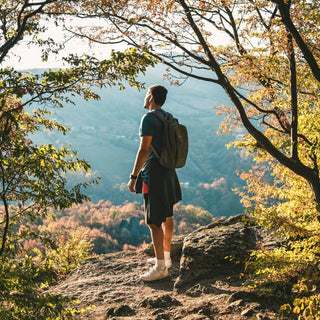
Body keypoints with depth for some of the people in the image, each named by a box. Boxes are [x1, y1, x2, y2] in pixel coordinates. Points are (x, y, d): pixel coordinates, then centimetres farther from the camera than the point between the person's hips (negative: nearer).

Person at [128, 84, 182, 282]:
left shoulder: (149, 119, -14)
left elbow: (144, 150, -20)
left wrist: (133, 176, -16)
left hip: (154, 174, -10)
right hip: (168, 171, 10)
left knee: (154, 221, -7)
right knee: (167, 216, 18)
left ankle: (161, 267, -5)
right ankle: (166, 256, 31)